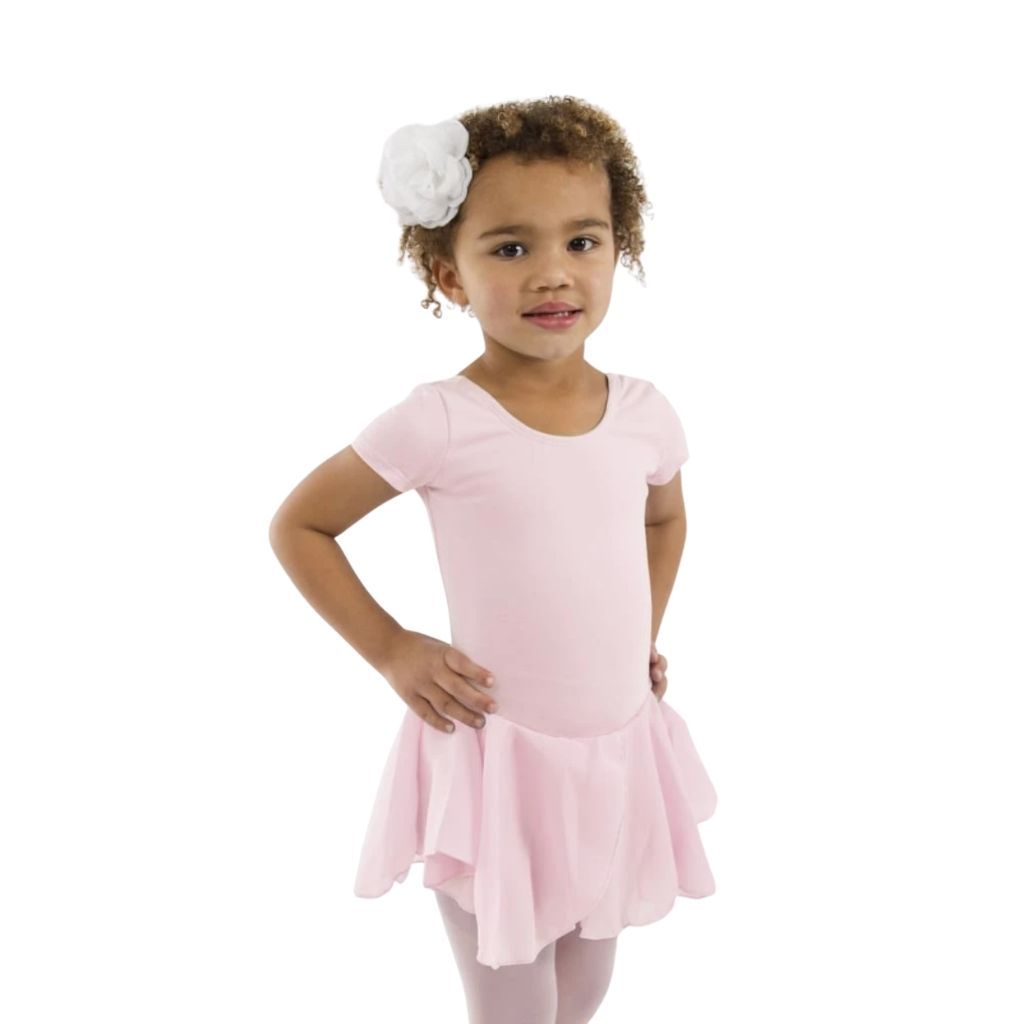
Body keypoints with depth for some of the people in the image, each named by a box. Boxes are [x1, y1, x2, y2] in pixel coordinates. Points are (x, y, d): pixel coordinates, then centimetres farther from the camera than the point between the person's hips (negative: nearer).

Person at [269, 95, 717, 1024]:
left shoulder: (646, 414, -4)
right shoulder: (439, 424, -18)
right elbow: (298, 526, -7)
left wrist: (644, 639, 10)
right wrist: (391, 651, -10)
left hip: (620, 755, 5)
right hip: (495, 762, -4)